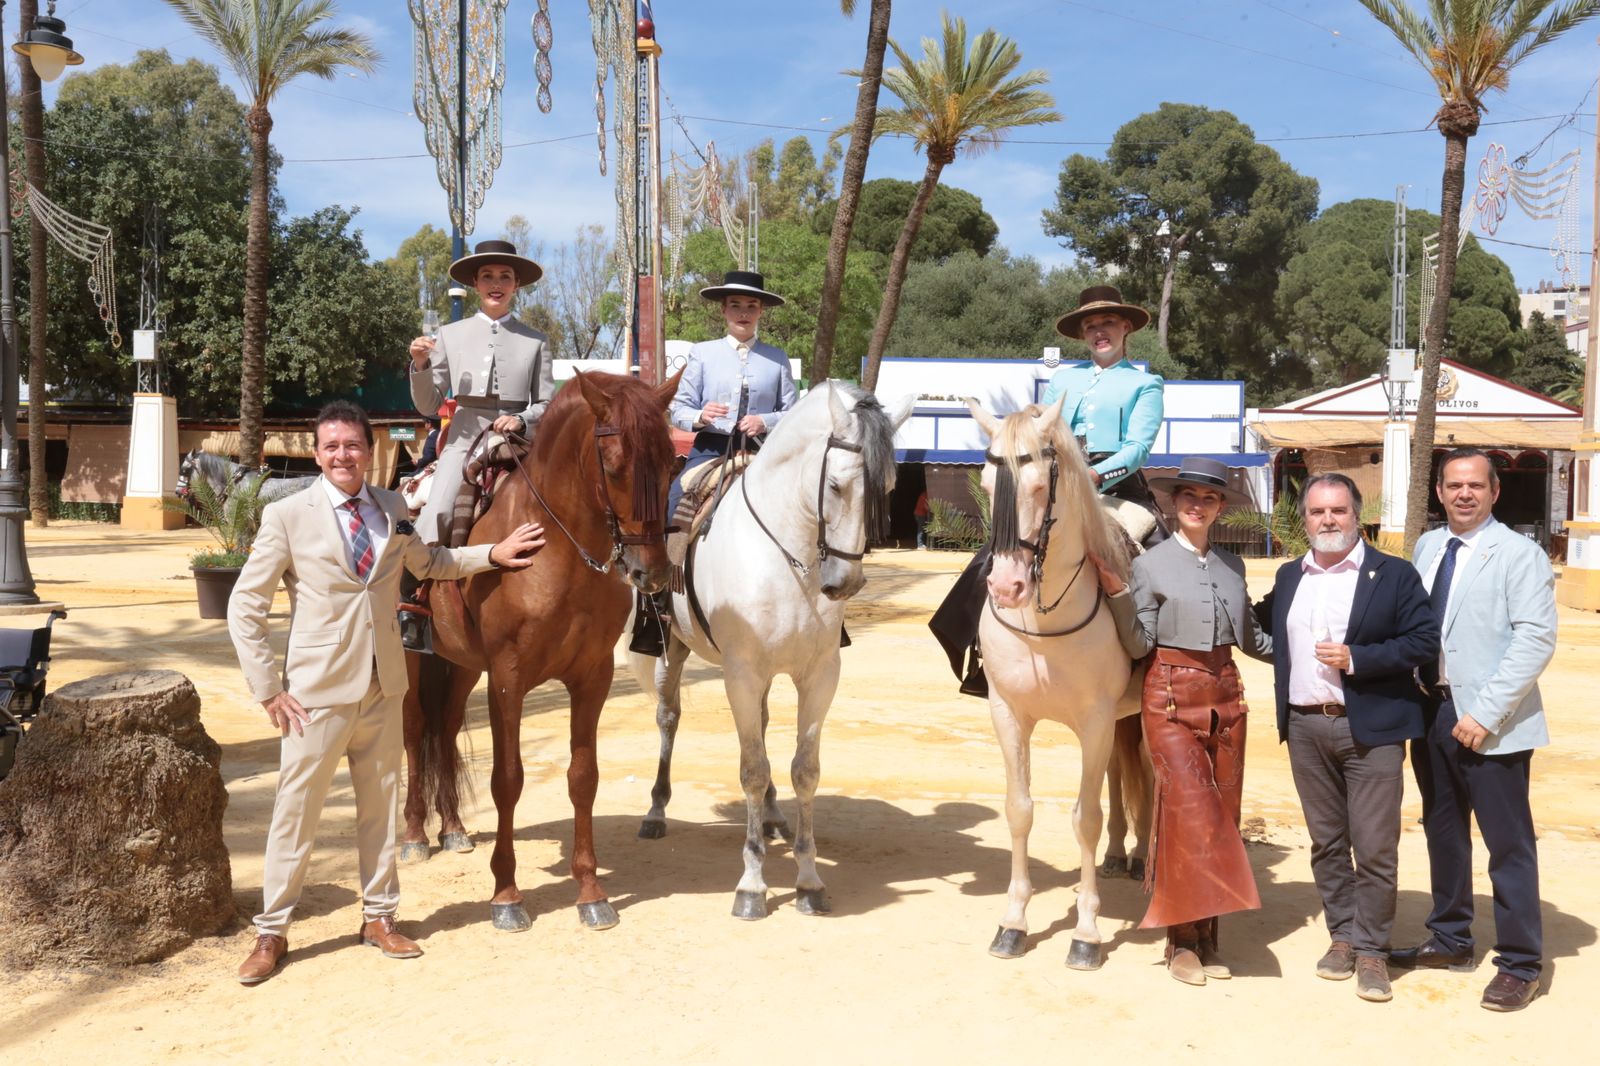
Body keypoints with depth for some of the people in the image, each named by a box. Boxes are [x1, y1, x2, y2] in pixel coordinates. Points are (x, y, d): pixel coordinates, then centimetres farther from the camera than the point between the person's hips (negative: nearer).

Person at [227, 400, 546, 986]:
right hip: (318, 692, -4)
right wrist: (268, 689, -10)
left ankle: (379, 917, 31)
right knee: (295, 811, 4)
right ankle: (271, 933, 19)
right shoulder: (287, 515, -8)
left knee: (381, 805, 14)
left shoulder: (393, 509, 4)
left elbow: (428, 562, 24)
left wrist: (491, 554, 14)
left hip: (383, 687, 4)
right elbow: (244, 607, -6)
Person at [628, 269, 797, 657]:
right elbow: (678, 408, 8)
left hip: (761, 454, 0)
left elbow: (792, 413, 8)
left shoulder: (777, 359, 10)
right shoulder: (703, 353, 10)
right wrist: (699, 416, -14)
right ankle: (653, 603, -11)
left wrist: (765, 422, -11)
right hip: (710, 451, 0)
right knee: (666, 511, -20)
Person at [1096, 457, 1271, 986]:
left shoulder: (1232, 565, 10)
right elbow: (1138, 646, -6)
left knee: (1222, 816, 6)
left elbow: (1250, 638, 16)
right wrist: (1118, 595, -18)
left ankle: (1206, 935, 15)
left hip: (1225, 695, 5)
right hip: (1171, 697, -5)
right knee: (1191, 811, -11)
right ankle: (1182, 937, 0)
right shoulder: (1151, 565, -2)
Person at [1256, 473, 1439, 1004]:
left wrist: (1357, 658, -17)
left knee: (1374, 848, -2)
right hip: (1306, 727, 4)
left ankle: (1371, 949, 10)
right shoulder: (1289, 577, 12)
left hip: (1370, 728, -4)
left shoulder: (1394, 575, -2)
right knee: (1326, 842, 12)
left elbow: (1425, 642, -9)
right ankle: (1341, 935, 25)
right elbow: (1269, 635, 23)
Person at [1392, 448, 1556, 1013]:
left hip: (1488, 723, -6)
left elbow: (1536, 639, -16)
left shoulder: (1519, 553, -8)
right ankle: (1450, 940, 31)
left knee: (1508, 843, 1)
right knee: (1443, 832, 17)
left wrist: (1485, 713, -20)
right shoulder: (1427, 547, 11)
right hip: (1430, 710, 6)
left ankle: (1519, 964, 13)